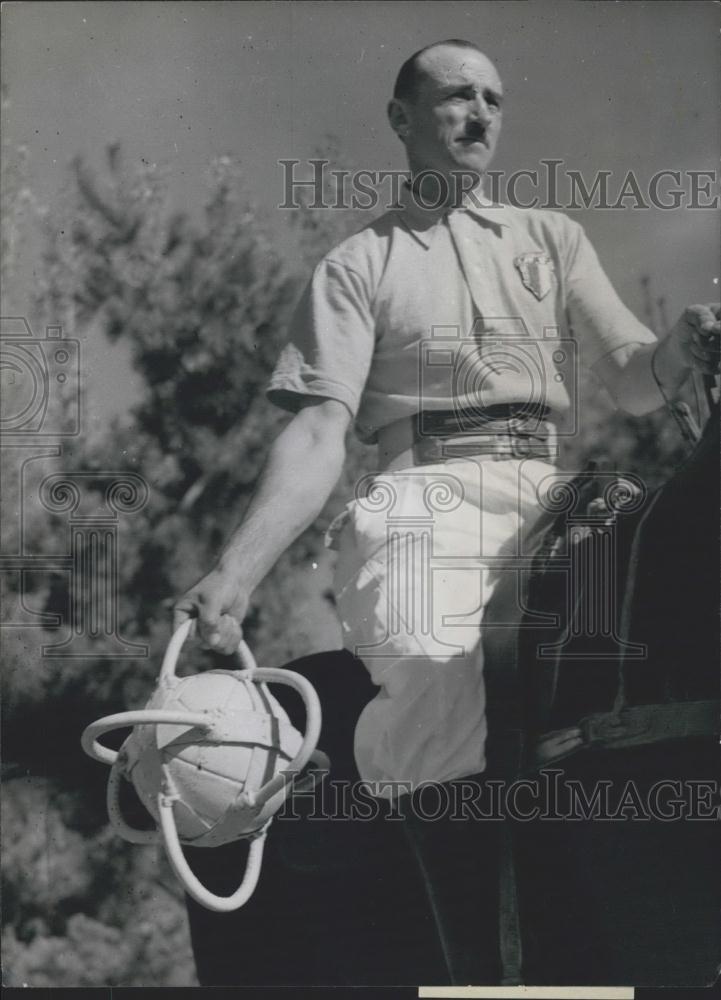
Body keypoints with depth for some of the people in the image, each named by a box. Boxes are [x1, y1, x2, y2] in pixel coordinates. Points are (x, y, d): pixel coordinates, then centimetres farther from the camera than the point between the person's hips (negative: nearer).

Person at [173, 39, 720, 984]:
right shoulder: (358, 263, 17)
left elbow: (635, 382, 14)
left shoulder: (553, 238, 25)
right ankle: (481, 969, -26)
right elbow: (320, 431, 5)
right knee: (436, 672, -34)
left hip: (543, 492, 3)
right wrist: (236, 572, -11)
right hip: (425, 493, -2)